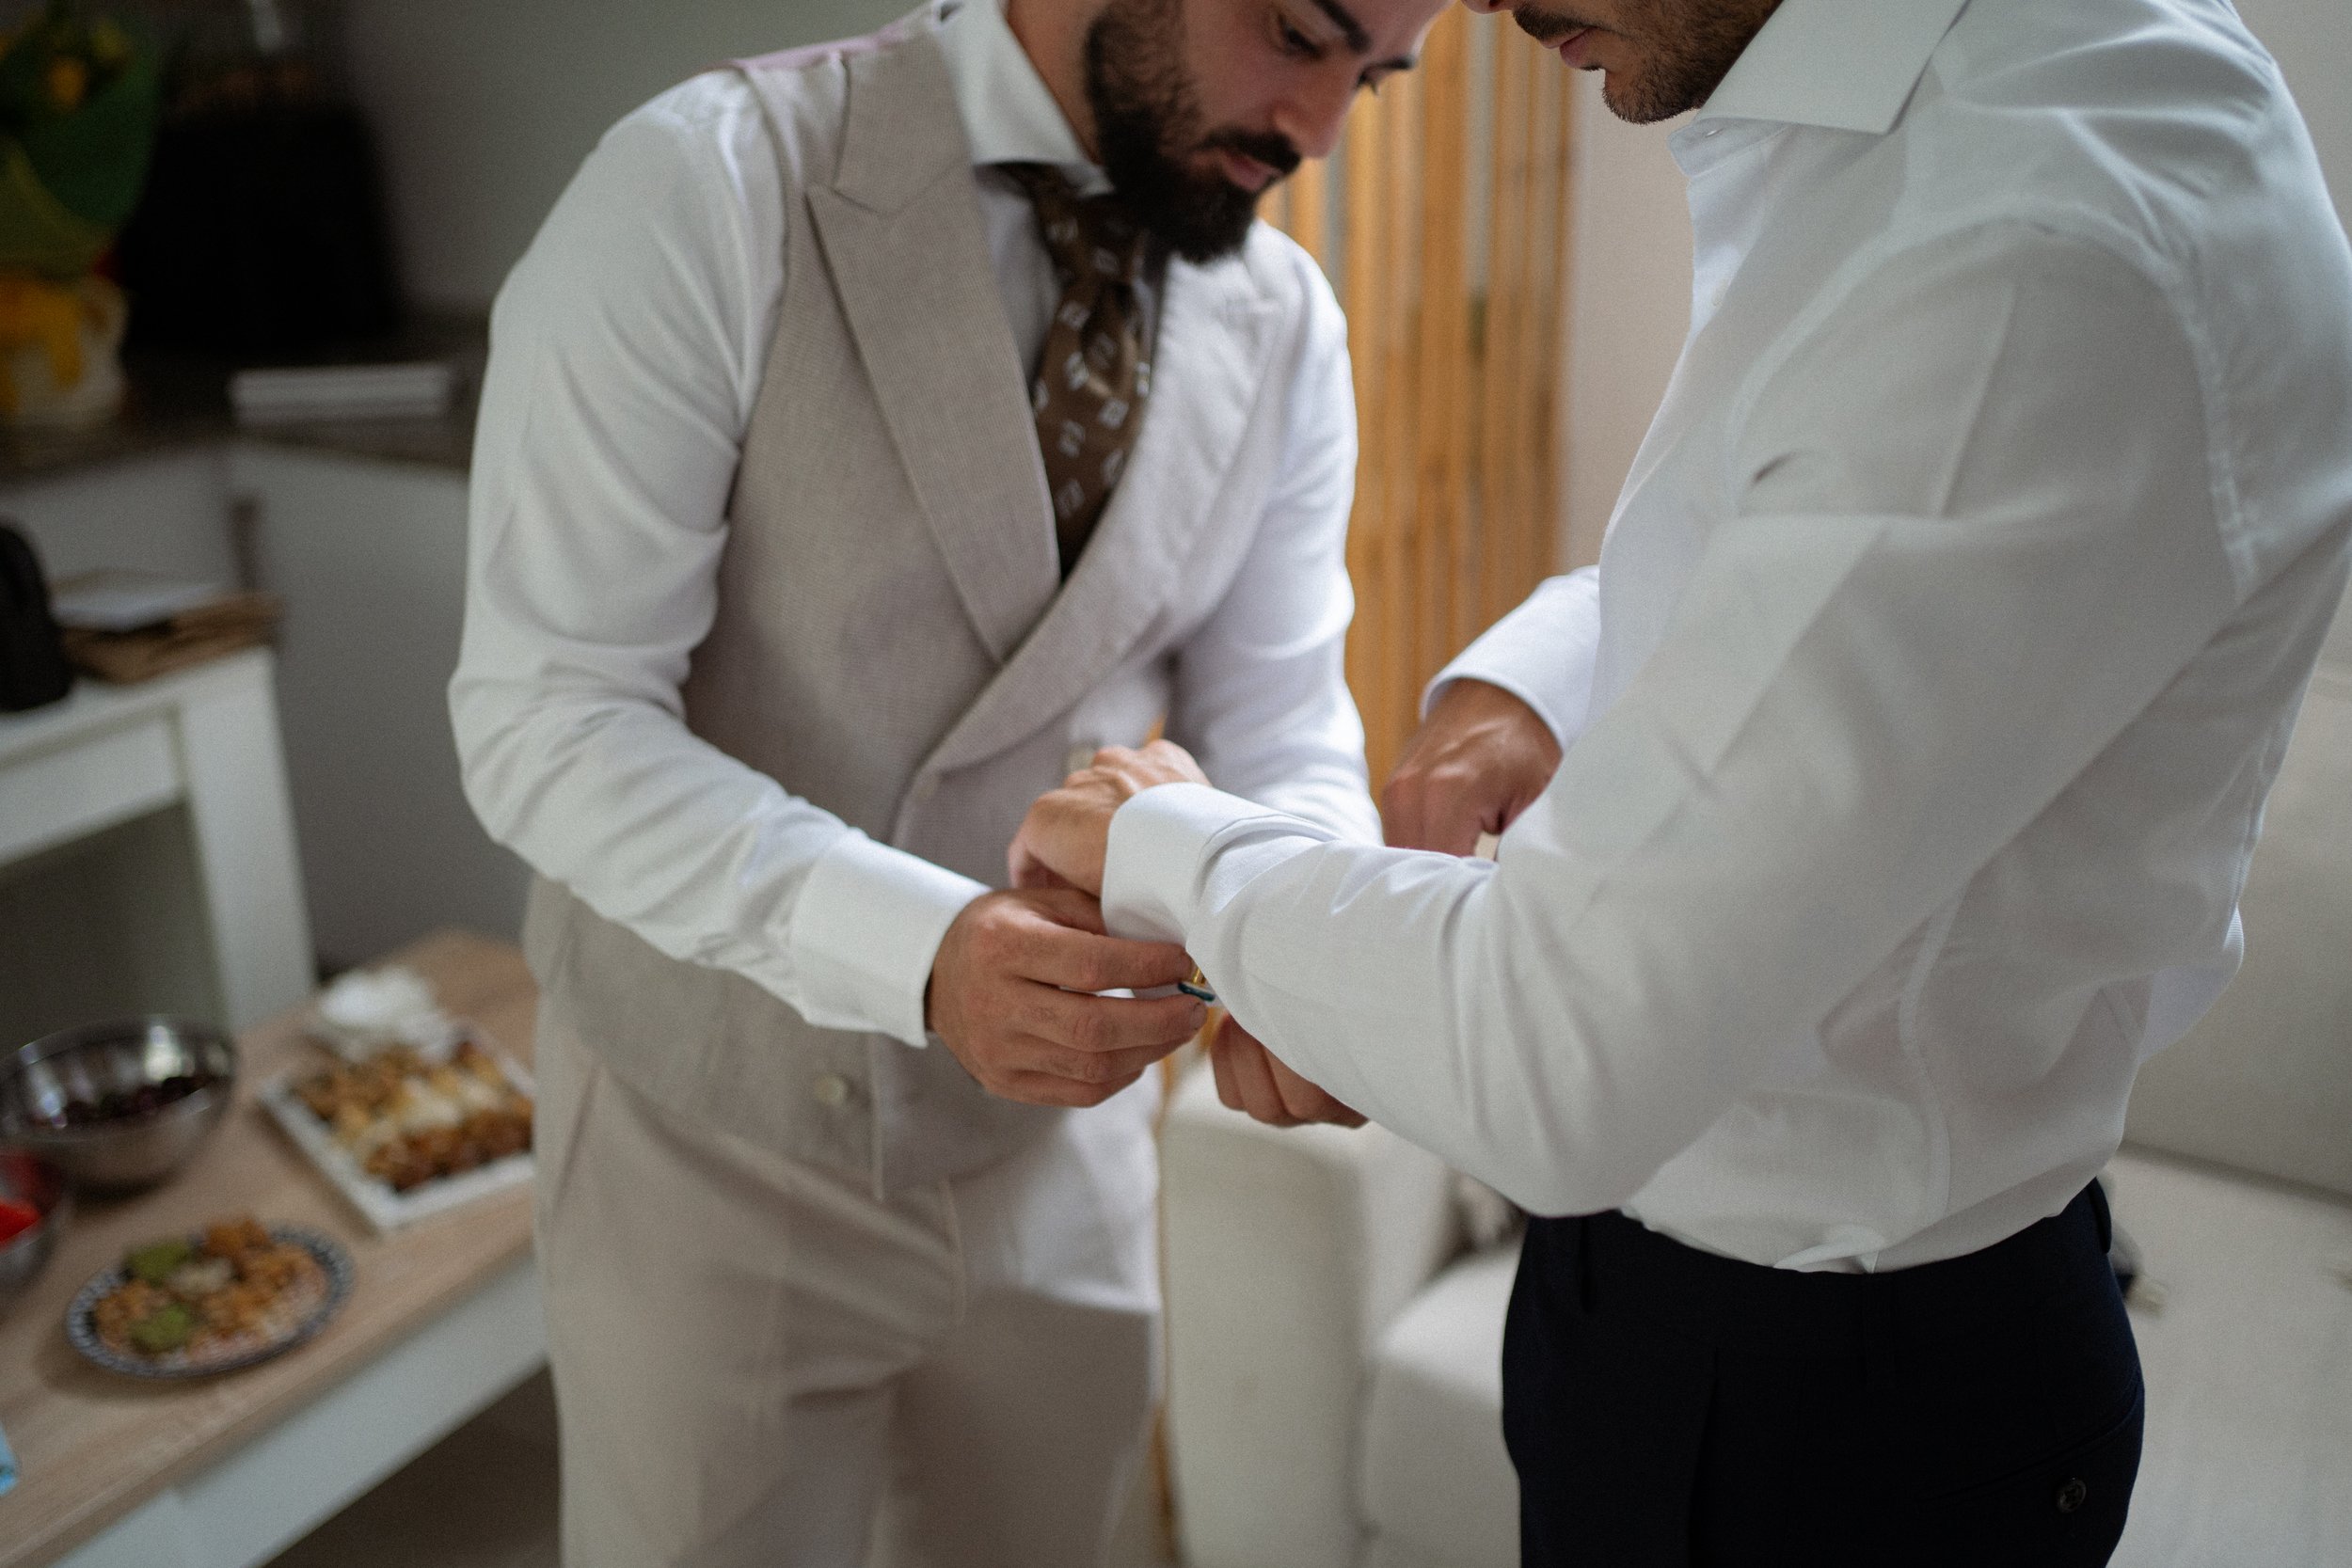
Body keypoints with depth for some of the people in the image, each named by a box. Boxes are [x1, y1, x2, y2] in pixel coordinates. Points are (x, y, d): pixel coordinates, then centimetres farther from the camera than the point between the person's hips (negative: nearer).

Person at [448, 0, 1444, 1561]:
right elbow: (546, 718, -21)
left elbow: (1278, 727, 1)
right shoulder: (711, 187, -18)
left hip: (1059, 1130, 5)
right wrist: (915, 946, -36)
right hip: (713, 1133, -4)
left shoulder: (1286, 328, -2)